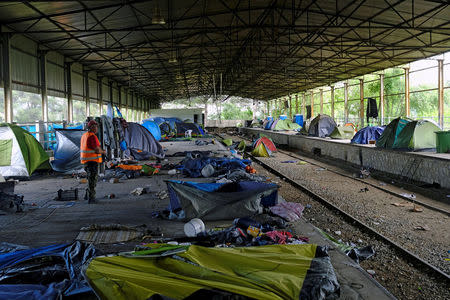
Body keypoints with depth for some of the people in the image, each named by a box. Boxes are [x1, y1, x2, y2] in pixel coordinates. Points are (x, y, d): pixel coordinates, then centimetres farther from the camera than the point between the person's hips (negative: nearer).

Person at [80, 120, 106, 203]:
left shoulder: (84, 135, 13)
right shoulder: (92, 136, -16)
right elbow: (97, 150, -21)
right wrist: (103, 152, 0)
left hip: (86, 161, 9)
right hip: (92, 161, -9)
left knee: (92, 178, 19)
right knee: (92, 179, -2)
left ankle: (87, 195, 24)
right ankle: (90, 198, 2)